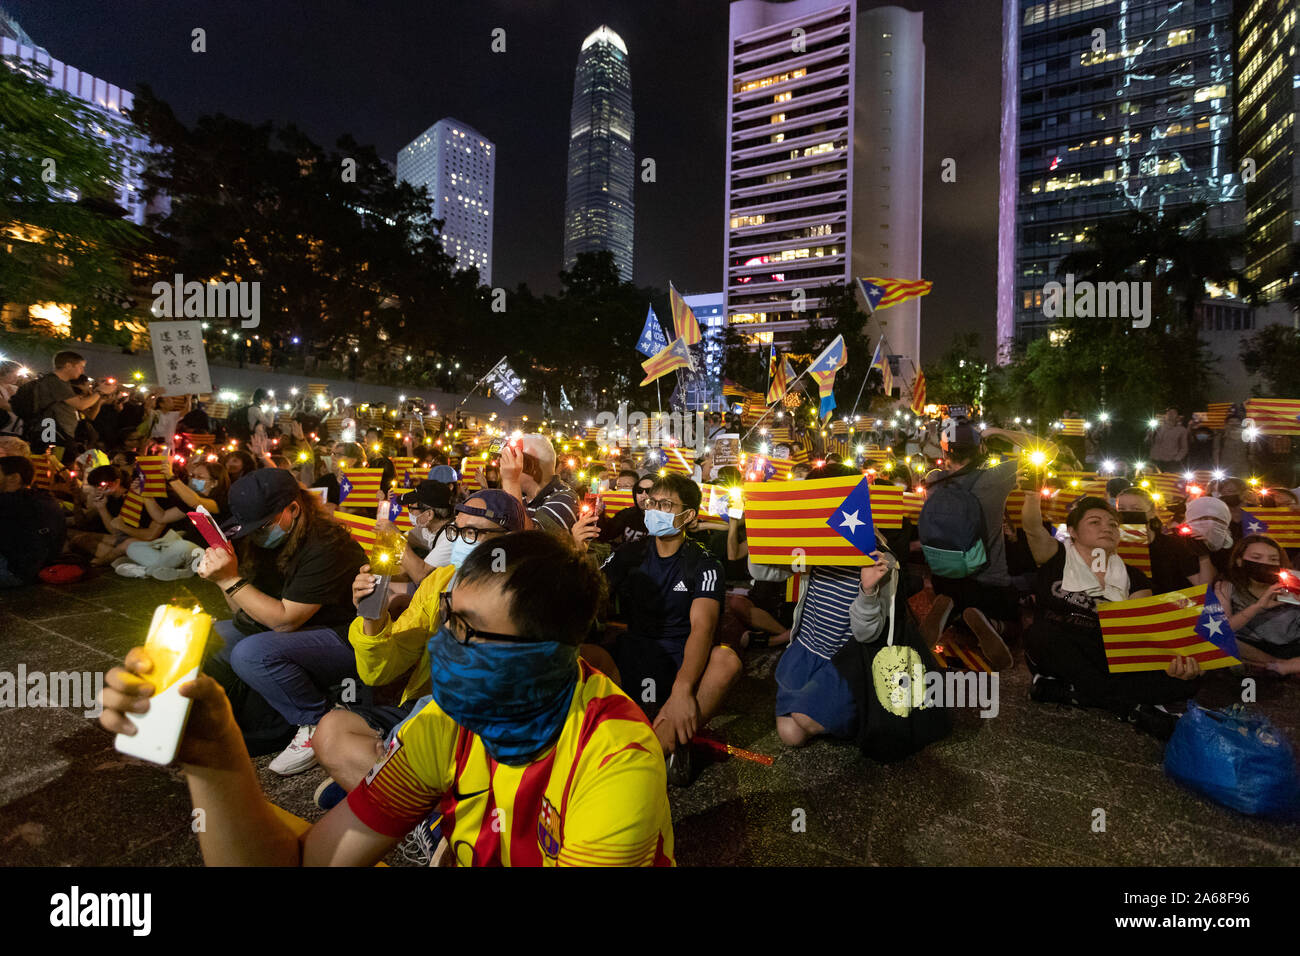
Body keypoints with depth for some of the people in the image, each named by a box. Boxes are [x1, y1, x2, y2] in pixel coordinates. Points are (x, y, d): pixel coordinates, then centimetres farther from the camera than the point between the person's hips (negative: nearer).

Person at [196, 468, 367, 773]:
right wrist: (220, 577, -11)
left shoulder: (328, 546, -24)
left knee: (252, 653, -30)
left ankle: (318, 724, -10)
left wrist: (231, 580, -25)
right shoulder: (259, 539, 1)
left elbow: (285, 620, -24)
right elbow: (247, 610, 6)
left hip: (340, 641, -9)